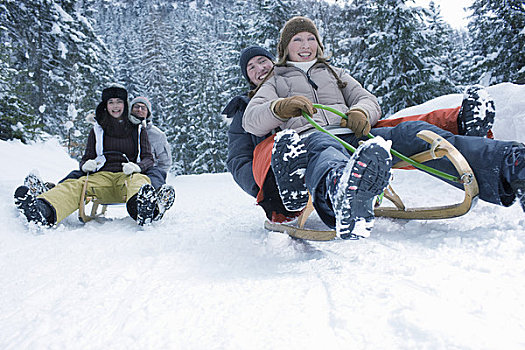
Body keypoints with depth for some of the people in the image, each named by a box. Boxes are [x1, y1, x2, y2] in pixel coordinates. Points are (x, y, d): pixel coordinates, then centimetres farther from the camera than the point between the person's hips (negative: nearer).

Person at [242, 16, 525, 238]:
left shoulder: (334, 74, 36)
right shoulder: (276, 82, 26)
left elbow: (369, 101, 21)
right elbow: (251, 120, 6)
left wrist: (361, 112, -6)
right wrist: (281, 107, -18)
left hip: (351, 137, 4)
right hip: (309, 138, -3)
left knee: (410, 132, -25)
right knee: (321, 148, -42)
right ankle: (344, 194, -79)